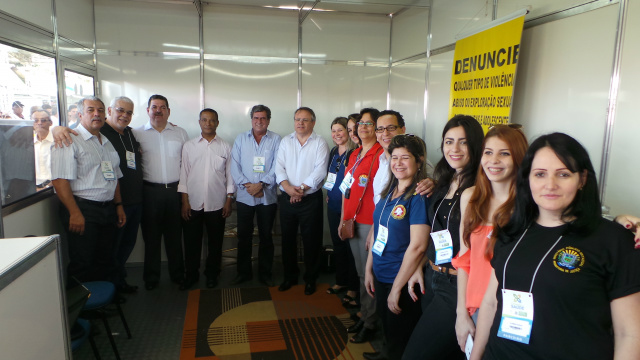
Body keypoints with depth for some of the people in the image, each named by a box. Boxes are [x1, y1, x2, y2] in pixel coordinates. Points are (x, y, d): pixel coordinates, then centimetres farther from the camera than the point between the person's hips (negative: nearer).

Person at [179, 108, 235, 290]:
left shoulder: (225, 147, 3)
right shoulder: (189, 146, 4)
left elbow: (230, 175, 3)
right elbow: (184, 174, 3)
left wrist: (229, 201, -1)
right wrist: (185, 201, -2)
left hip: (217, 203, 0)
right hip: (193, 203, 1)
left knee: (215, 241, 10)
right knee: (191, 241, 8)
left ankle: (212, 274, 28)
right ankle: (191, 274, 25)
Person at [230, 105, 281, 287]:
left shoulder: (276, 140, 2)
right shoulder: (241, 139, 7)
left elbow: (277, 167, -7)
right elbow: (235, 166, 0)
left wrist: (261, 184, -16)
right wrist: (246, 185, -12)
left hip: (268, 196, -1)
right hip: (244, 196, 1)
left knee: (266, 236, 8)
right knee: (244, 236, 8)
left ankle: (265, 272, 21)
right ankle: (243, 272, 23)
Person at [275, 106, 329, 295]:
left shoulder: (320, 143, -2)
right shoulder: (285, 141, 9)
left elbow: (320, 170, -13)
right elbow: (279, 167, 0)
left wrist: (301, 189, -18)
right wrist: (288, 188, -16)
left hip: (311, 200, -3)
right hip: (287, 199, 4)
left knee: (311, 240, 4)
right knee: (288, 239, 13)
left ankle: (310, 279, 20)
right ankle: (290, 276, 28)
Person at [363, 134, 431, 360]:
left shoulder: (419, 197, -20)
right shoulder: (388, 192, 3)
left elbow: (417, 246, -23)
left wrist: (397, 288, -19)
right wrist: (369, 269, 8)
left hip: (403, 282, -6)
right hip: (380, 276, 7)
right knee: (387, 331, 25)